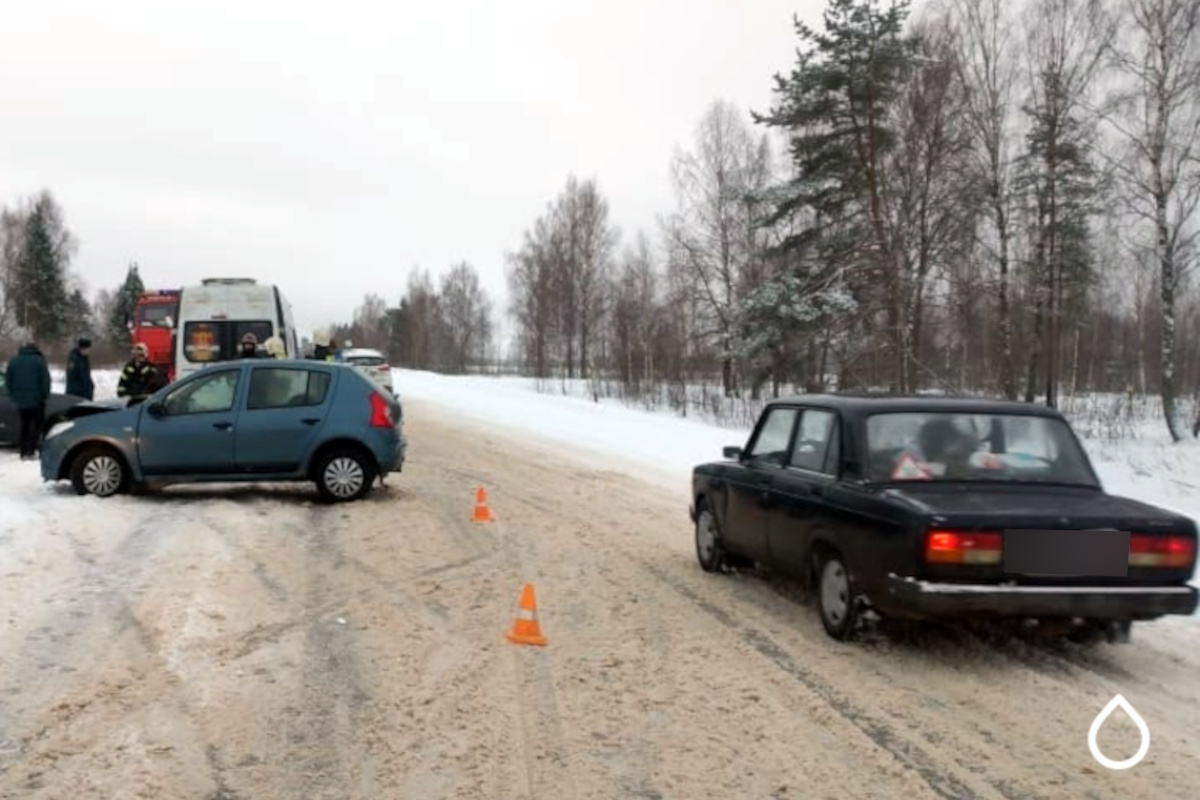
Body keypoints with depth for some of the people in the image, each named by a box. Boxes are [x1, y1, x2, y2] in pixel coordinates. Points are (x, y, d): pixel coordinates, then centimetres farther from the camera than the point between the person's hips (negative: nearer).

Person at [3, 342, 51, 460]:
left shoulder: (14, 361, 12)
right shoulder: (39, 361, -4)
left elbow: (8, 380, 11)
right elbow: (45, 380, -10)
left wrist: (13, 395, 15)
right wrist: (45, 395, -2)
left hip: (20, 400, 5)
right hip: (36, 400, -5)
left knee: (24, 426, 11)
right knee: (37, 424, 2)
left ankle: (24, 453, 8)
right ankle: (31, 451, -7)